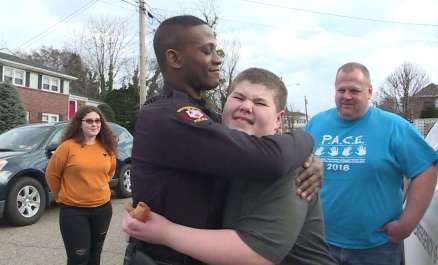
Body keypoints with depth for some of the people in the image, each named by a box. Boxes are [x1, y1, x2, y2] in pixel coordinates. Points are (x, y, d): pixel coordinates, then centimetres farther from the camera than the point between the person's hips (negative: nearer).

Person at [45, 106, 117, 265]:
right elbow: (51, 174, -2)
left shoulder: (107, 147, 1)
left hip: (103, 208, 4)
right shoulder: (68, 146, -12)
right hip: (73, 210, -4)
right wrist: (62, 196, 7)